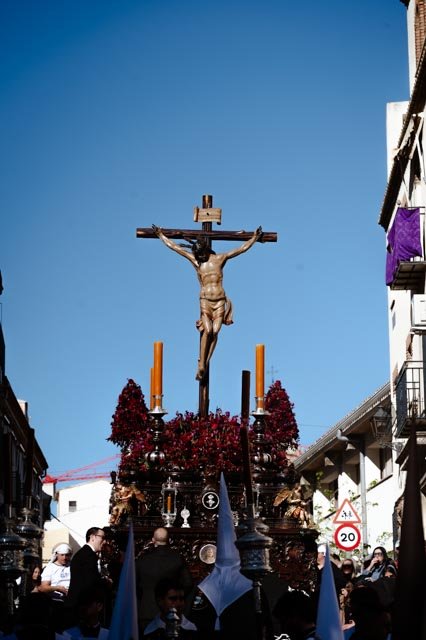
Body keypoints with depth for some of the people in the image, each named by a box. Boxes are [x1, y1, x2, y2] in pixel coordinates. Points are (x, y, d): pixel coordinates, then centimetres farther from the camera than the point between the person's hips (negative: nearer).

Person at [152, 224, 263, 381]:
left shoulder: (220, 258, 7)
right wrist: (161, 235, 17)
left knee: (215, 332, -9)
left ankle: (205, 365, -7)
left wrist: (254, 238, 16)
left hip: (220, 300, 1)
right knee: (208, 330, -18)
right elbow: (173, 246, 13)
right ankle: (201, 364, -14)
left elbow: (243, 248, 14)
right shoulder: (194, 260, 8)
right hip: (205, 300, -1)